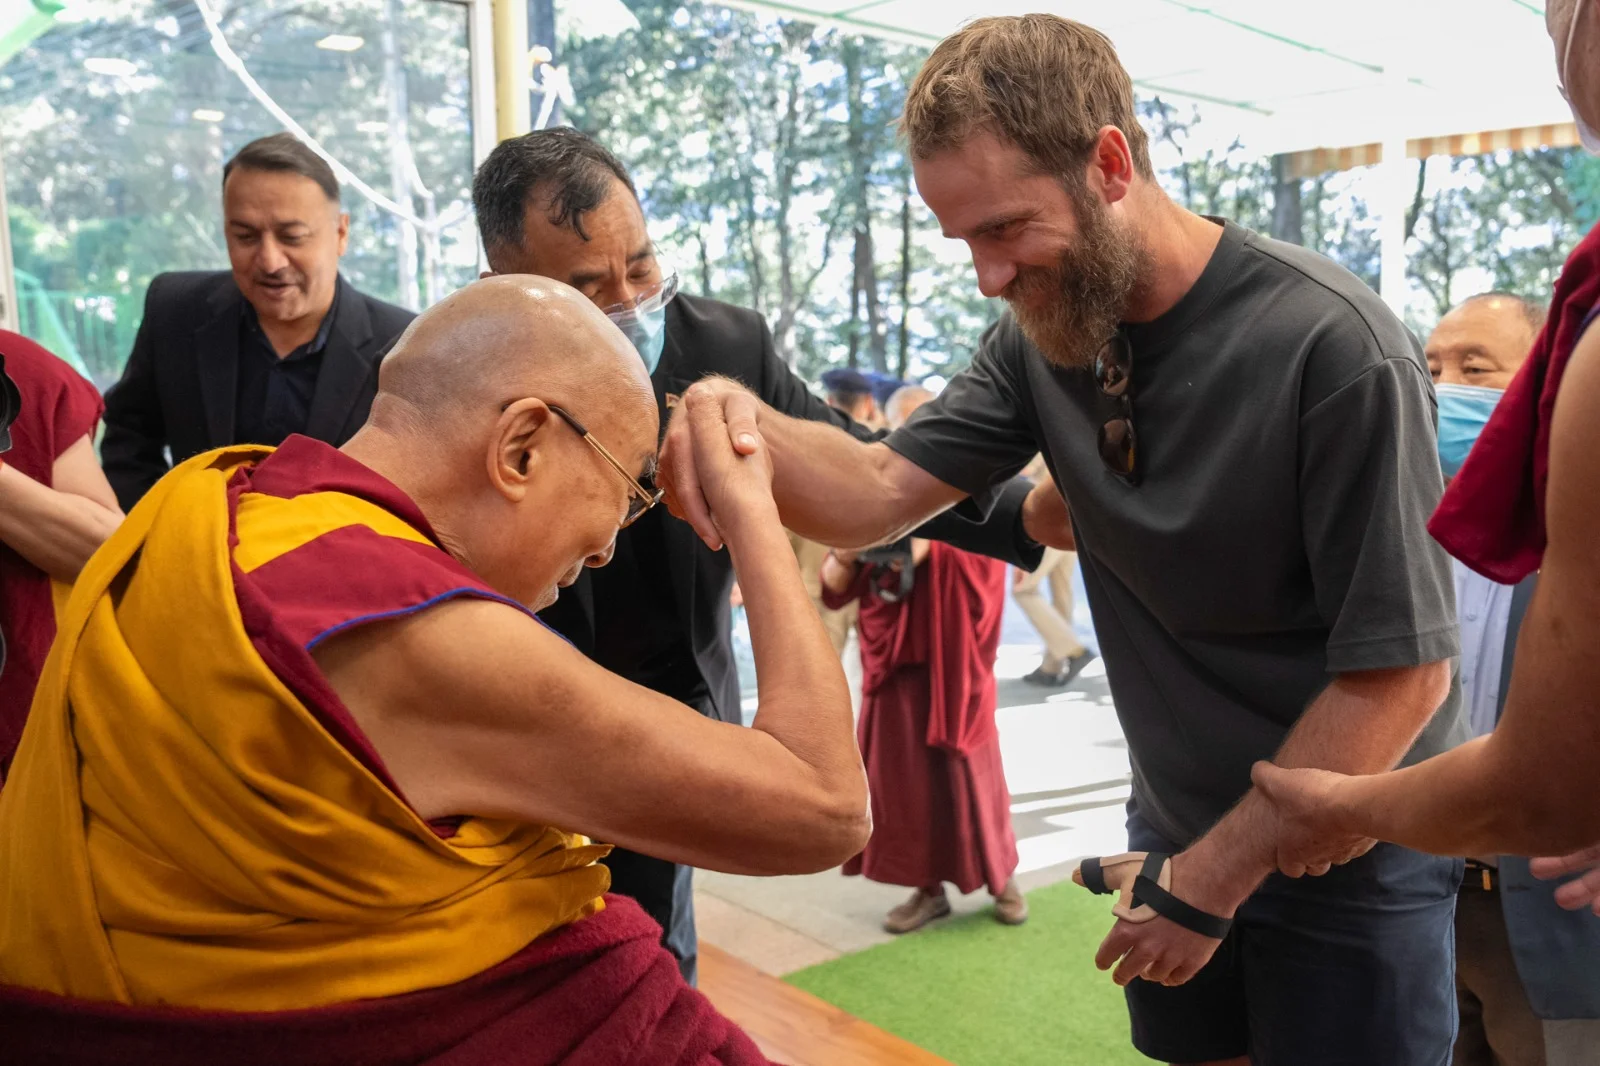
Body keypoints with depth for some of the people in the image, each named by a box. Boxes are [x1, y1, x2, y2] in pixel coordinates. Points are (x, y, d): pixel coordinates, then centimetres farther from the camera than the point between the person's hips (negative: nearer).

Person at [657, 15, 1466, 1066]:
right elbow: (878, 496, -9)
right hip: (1178, 830, 6)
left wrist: (1210, 884, -16)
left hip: (1350, 861, -5)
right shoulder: (1047, 331, -5)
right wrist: (743, 421, -31)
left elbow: (1402, 673, -22)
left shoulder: (1331, 347, -25)